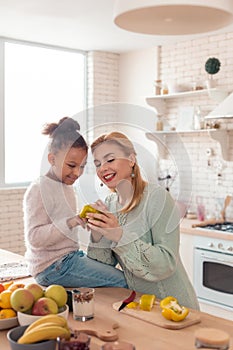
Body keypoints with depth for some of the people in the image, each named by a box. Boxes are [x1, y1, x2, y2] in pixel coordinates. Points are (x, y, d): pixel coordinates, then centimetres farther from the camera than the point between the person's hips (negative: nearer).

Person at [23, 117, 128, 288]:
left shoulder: (67, 187, 13)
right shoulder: (38, 190, -15)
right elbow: (34, 237, -23)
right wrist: (70, 223, -33)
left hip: (70, 257, 10)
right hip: (52, 267, -10)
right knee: (122, 280, -15)